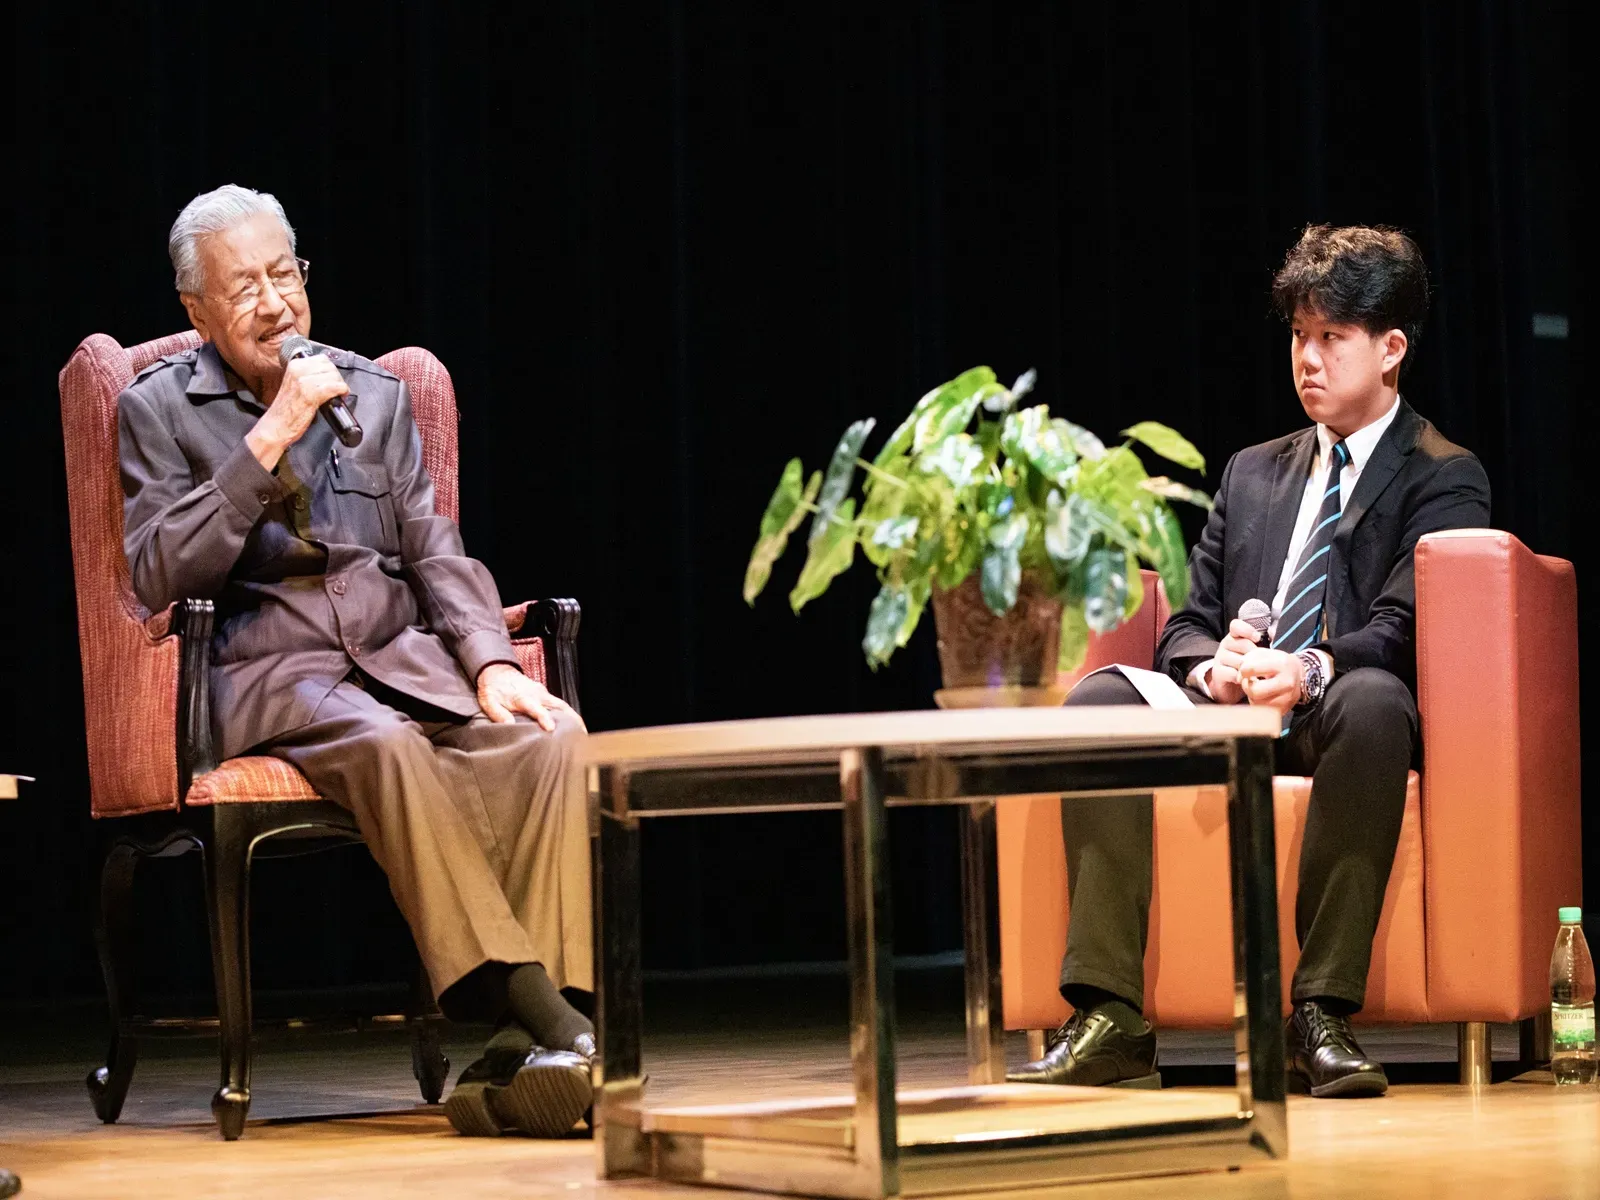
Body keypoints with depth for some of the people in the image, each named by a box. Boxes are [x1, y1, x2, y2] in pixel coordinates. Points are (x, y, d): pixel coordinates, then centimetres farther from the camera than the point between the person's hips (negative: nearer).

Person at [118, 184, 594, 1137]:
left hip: (404, 655, 4)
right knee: (385, 746, -37)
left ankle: (523, 1053, -34)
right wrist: (270, 439, -12)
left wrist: (490, 661, -3)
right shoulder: (158, 411, 7)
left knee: (551, 736, -26)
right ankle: (541, 1018, -41)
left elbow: (435, 551, 15)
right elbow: (161, 575, -7)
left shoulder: (376, 393, 19)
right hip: (263, 675, -4)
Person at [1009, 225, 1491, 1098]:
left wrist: (1311, 672, -30)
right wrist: (1210, 667, -10)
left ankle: (1321, 1016, -40)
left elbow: (1402, 629, -9)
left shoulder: (1442, 477, 7)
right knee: (1100, 700, -24)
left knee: (1372, 700, -40)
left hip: (1336, 715, -5)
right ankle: (1109, 1018, -32)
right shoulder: (1252, 474, 24)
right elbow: (1186, 623, 16)